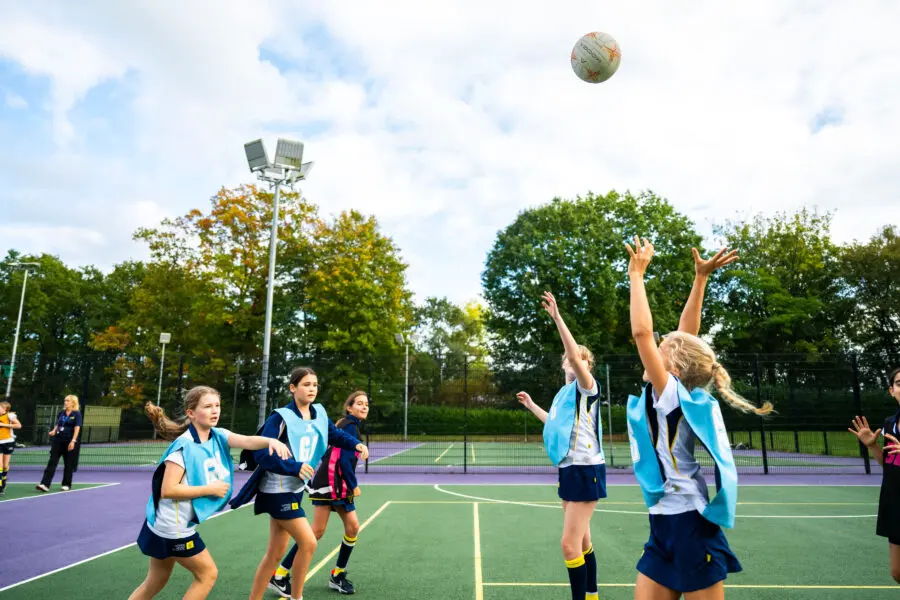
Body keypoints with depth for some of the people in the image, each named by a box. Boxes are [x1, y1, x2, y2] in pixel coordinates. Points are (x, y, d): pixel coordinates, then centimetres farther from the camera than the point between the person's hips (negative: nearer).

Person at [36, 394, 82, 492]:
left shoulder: (77, 414, -6)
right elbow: (57, 425, 19)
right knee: (52, 462, -3)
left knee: (68, 464, 5)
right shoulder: (61, 413, 11)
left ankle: (66, 484, 16)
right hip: (58, 440, 5)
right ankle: (45, 484, -7)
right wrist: (54, 431, -3)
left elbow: (77, 428, -12)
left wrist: (73, 441, -19)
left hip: (69, 442, -5)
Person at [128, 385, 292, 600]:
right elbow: (168, 490, -25)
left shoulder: (218, 436, -4)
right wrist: (210, 489, -22)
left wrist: (271, 440, -43)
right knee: (207, 574, 3)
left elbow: (247, 441, -23)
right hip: (172, 525, -7)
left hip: (179, 525, 7)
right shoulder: (184, 446, -23)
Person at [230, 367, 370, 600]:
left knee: (275, 553, 14)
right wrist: (294, 467, -33)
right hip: (278, 490, -7)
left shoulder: (319, 413, 1)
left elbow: (335, 435, 17)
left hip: (295, 489, 7)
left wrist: (356, 444, -1)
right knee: (308, 543, -10)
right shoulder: (281, 417, -20)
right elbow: (261, 454, -24)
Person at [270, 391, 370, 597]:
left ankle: (337, 576, 19)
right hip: (329, 483, -10)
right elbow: (344, 460, -19)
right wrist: (354, 485, -10)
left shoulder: (348, 425, 16)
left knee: (352, 527, 6)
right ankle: (279, 576, 3)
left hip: (340, 485, 10)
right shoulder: (350, 426, -13)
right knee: (317, 531, -7)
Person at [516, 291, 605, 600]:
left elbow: (575, 356, -31)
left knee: (570, 543, -9)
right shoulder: (564, 392, 11)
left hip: (585, 469, -9)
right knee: (582, 540, 18)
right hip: (569, 468, 9)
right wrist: (531, 406, 32)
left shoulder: (586, 387, -11)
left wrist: (557, 318, -35)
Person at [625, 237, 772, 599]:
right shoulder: (682, 396, 5)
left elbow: (641, 331, -25)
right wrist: (700, 278, 12)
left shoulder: (673, 394, -15)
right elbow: (686, 334, 9)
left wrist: (636, 274, -16)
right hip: (664, 527, 8)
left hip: (689, 527, -8)